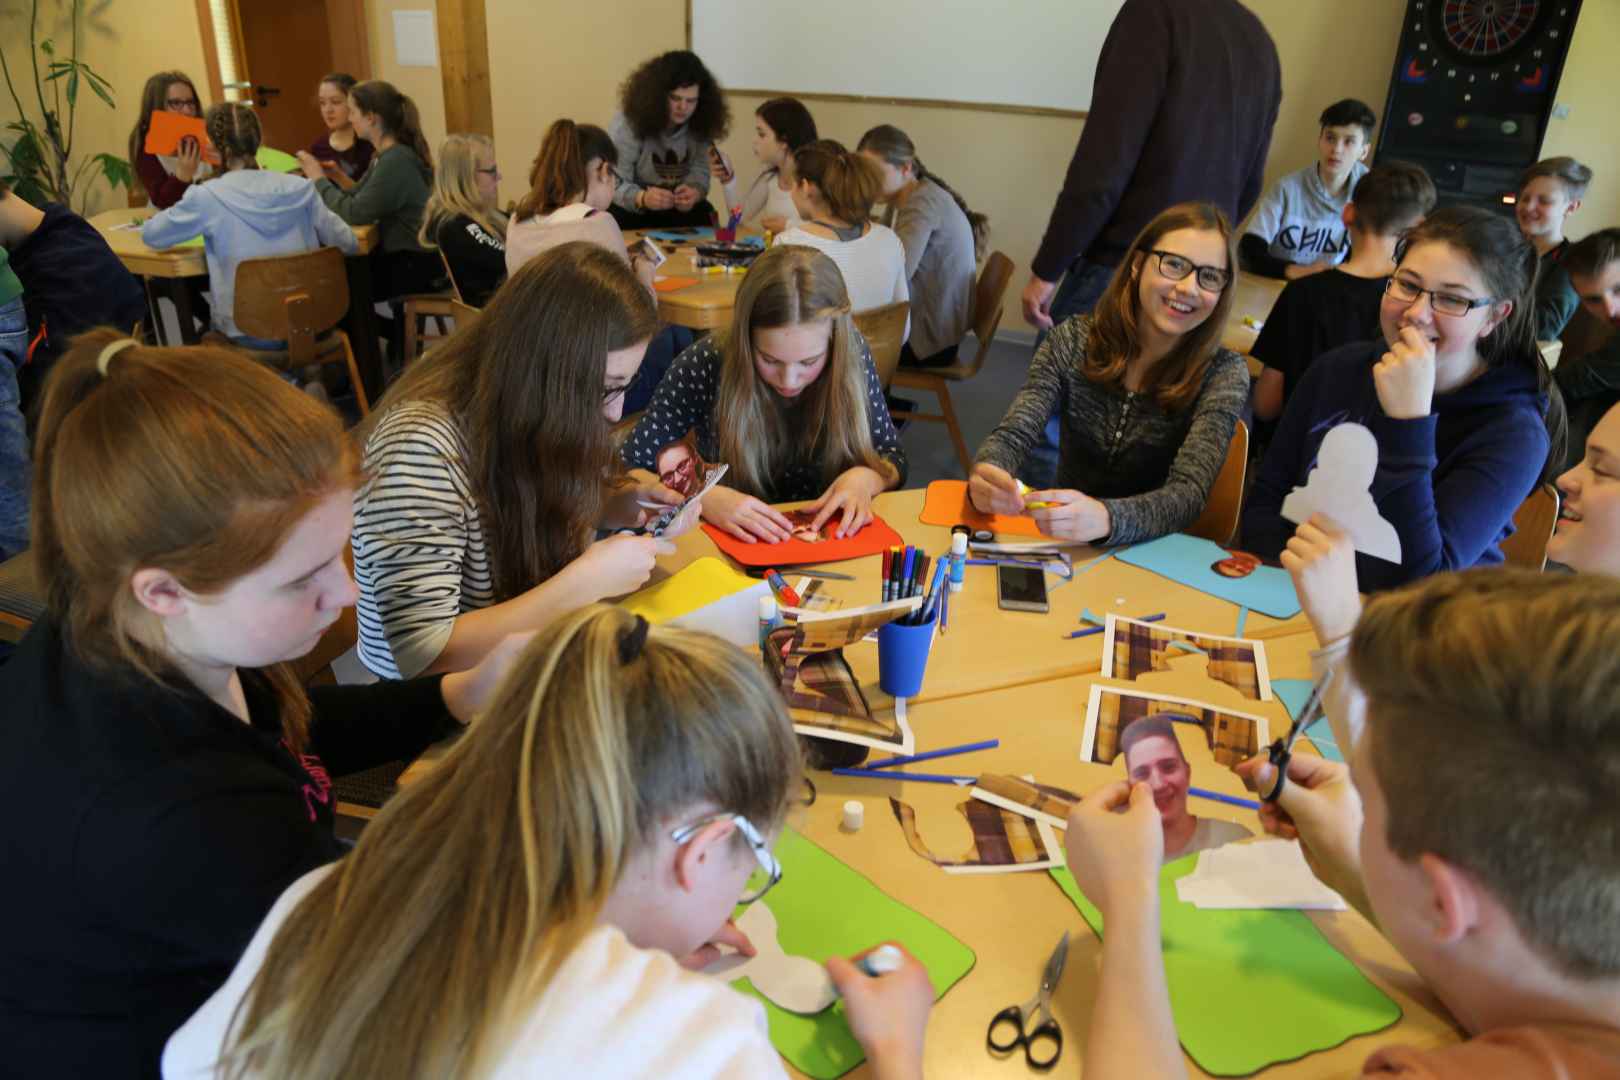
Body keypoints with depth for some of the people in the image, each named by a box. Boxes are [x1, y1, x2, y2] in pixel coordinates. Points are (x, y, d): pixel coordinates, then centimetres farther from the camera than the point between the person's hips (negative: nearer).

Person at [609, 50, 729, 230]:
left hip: (676, 209, 4)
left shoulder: (700, 126, -8)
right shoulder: (629, 123, -21)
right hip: (632, 210, -3)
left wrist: (695, 192, -35)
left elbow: (700, 172, -9)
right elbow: (613, 184, -25)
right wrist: (642, 198, -48)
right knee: (620, 219, -33)